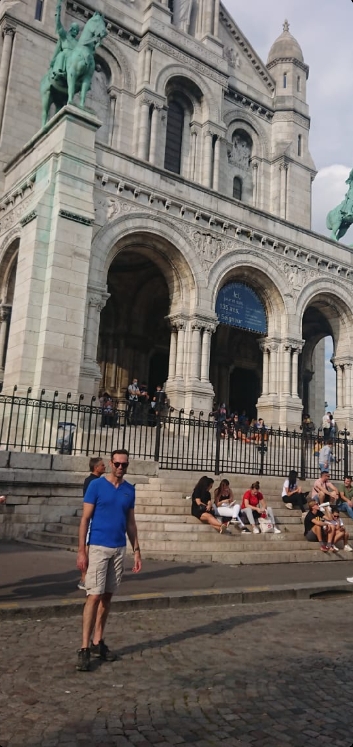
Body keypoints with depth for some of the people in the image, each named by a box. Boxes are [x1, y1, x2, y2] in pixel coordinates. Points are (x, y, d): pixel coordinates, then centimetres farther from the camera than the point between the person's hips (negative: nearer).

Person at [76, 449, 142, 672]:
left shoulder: (130, 490, 7)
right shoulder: (96, 485, -7)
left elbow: (130, 522, 13)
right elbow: (85, 519, -7)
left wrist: (137, 550, 8)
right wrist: (81, 551, -12)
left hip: (119, 549, 5)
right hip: (98, 547, -5)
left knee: (107, 596, 11)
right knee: (95, 596, -8)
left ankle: (98, 642, 22)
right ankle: (85, 648, -1)